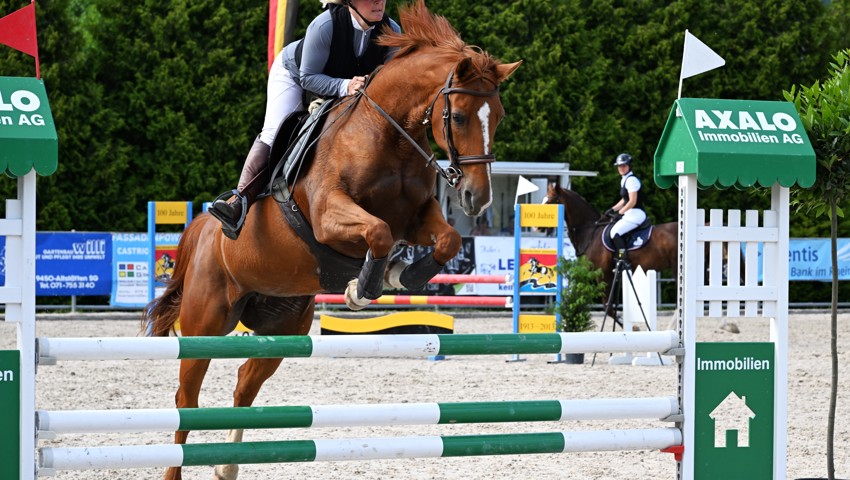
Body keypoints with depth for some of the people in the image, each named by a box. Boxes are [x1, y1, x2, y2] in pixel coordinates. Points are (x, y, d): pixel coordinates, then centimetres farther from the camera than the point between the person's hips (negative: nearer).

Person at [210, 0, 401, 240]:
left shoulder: (391, 31, -27)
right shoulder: (325, 24, -39)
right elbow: (308, 77, -31)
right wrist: (345, 85, -46)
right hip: (293, 73, -5)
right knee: (274, 134, -22)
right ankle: (241, 198, -35)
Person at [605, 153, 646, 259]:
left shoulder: (631, 180, -14)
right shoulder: (624, 179, 17)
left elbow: (632, 201, -19)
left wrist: (620, 213, -15)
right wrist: (613, 209, 13)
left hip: (636, 213, -10)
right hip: (630, 213, 10)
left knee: (615, 232, -20)